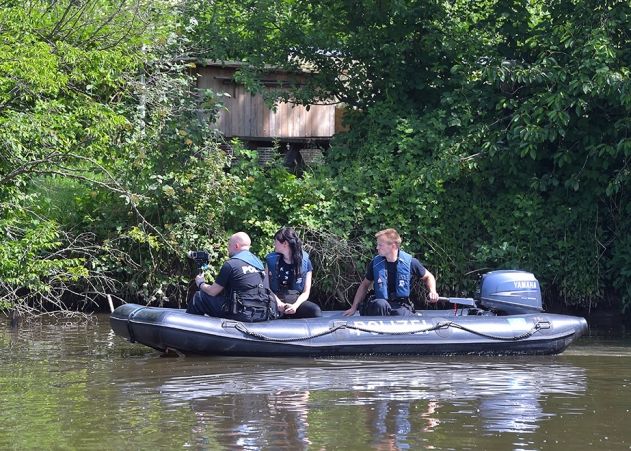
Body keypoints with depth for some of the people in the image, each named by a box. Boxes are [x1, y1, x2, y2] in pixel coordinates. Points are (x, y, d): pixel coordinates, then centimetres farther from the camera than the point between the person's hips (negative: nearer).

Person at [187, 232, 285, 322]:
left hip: (243, 315, -8)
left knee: (199, 298, 10)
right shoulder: (258, 261, 13)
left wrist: (200, 284, 19)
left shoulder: (231, 264, -8)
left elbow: (212, 292, 1)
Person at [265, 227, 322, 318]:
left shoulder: (305, 262, 6)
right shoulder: (271, 260, 11)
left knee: (315, 310, -35)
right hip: (276, 300, 1)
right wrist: (278, 303, -11)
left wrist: (295, 306, -15)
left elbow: (306, 292, 6)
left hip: (296, 300, -1)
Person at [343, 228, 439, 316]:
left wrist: (432, 291, -7)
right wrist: (354, 308, 10)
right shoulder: (375, 263, 1)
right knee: (380, 304, -36)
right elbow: (364, 285, 15)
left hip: (402, 306, -1)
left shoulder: (409, 262, -4)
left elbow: (428, 277, 13)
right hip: (379, 306, 1)